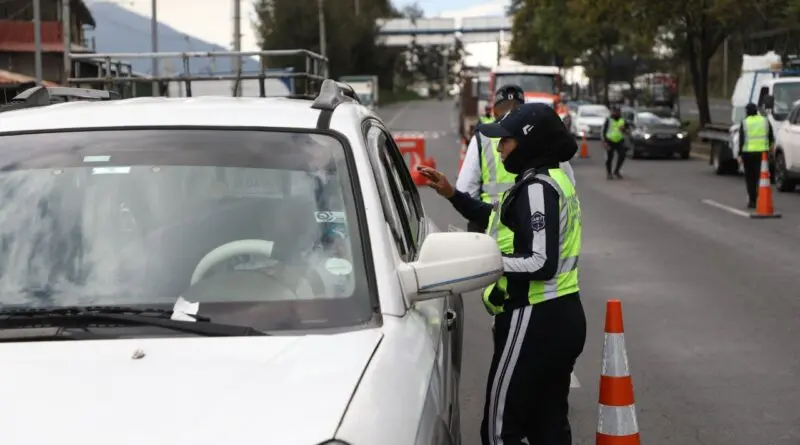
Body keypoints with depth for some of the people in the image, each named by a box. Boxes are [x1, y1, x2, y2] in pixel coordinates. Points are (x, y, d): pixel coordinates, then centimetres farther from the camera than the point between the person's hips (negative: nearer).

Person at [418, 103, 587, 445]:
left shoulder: (537, 188, -17)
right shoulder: (554, 179, 14)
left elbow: (542, 264, -24)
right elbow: (500, 219, 27)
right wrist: (452, 195, 21)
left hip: (535, 323, -10)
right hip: (564, 317, 10)